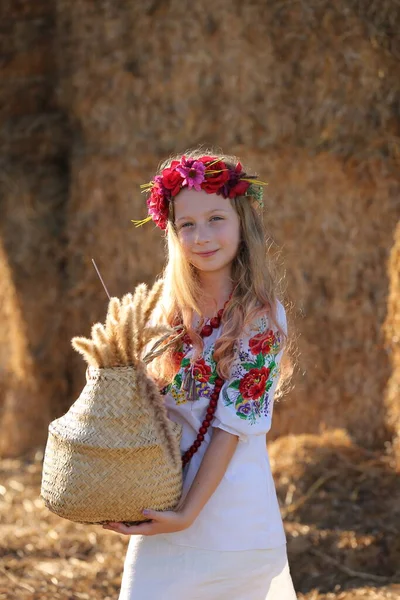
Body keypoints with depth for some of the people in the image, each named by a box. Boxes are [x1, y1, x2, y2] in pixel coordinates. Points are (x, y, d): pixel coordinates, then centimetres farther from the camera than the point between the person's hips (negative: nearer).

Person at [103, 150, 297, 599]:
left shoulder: (261, 317, -10)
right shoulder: (173, 306, 5)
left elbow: (233, 424, -14)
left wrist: (188, 514, -18)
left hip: (231, 503, -5)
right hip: (164, 500, 5)